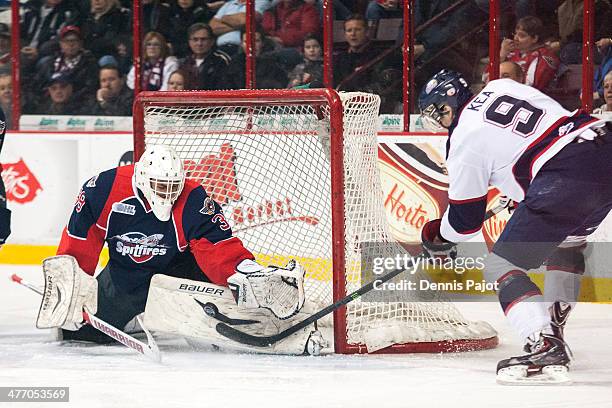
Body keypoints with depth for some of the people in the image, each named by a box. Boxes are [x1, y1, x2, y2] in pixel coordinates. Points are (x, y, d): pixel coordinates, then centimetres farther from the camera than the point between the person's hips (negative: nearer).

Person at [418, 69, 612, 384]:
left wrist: (438, 237, 32)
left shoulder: (464, 141, 2)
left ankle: (544, 347, -18)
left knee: (502, 265, -2)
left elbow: (466, 219, 9)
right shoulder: (500, 87, 20)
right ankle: (554, 329, 36)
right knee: (568, 240, 35)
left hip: (564, 179, -8)